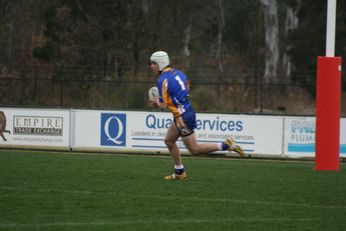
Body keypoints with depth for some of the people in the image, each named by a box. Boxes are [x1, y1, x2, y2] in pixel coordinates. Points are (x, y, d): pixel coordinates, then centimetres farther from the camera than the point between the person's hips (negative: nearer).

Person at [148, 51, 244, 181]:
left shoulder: (163, 80, -17)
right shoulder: (176, 72, 9)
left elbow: (163, 105, -22)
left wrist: (157, 102, -1)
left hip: (183, 116, -9)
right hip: (187, 111, 9)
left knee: (194, 149, 0)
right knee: (169, 141, 20)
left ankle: (225, 146, -5)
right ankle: (179, 172, 26)